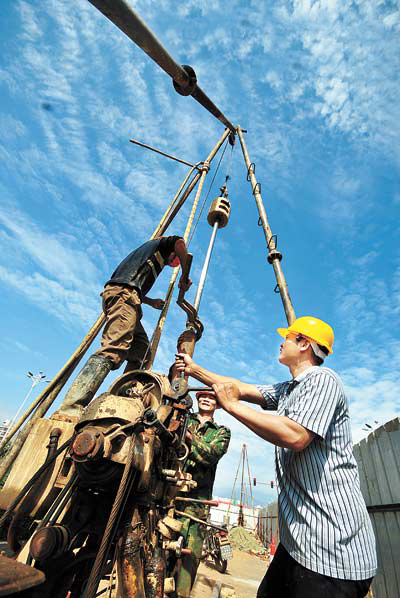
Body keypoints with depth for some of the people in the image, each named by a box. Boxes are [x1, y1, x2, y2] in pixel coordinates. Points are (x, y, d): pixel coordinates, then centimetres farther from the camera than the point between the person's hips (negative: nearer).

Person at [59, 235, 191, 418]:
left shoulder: (148, 254, 40)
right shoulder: (160, 244, 21)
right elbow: (179, 242, -1)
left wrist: (151, 302, 38)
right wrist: (184, 275, 5)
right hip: (123, 293, -10)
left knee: (141, 348, 8)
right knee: (114, 349, -25)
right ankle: (70, 411, -36)